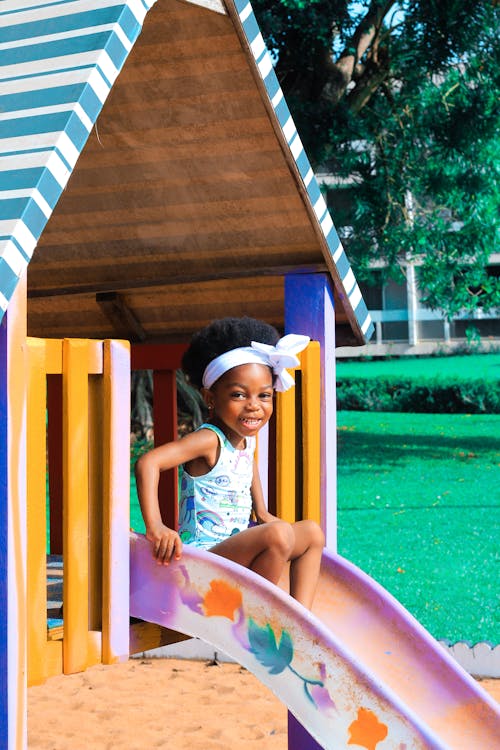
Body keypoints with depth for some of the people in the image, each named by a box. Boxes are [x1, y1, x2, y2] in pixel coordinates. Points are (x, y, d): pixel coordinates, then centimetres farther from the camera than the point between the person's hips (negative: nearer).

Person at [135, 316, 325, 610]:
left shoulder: (246, 437, 7)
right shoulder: (209, 440, -19)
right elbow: (148, 462, -34)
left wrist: (262, 512, 26)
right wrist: (155, 526, -42)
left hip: (235, 547, 10)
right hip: (204, 555, -10)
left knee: (313, 533, 15)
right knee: (279, 534, -29)